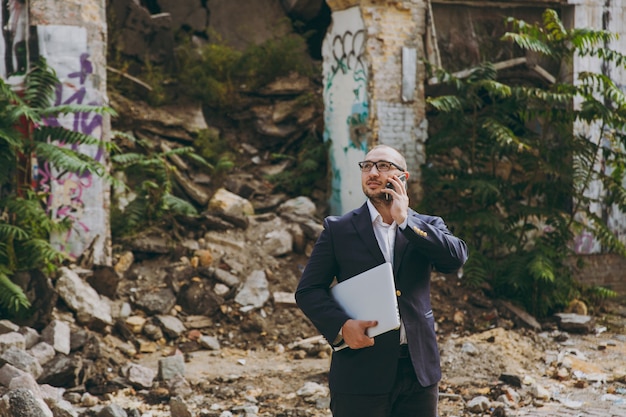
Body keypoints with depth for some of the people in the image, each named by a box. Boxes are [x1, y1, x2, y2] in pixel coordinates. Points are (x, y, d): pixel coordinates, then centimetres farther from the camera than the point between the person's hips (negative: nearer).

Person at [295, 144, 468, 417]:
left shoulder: (427, 227, 8)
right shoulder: (338, 229, 3)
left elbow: (456, 258, -11)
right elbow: (308, 290, 0)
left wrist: (405, 221, -12)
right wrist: (341, 325, -16)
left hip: (419, 370, 2)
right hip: (360, 374, -2)